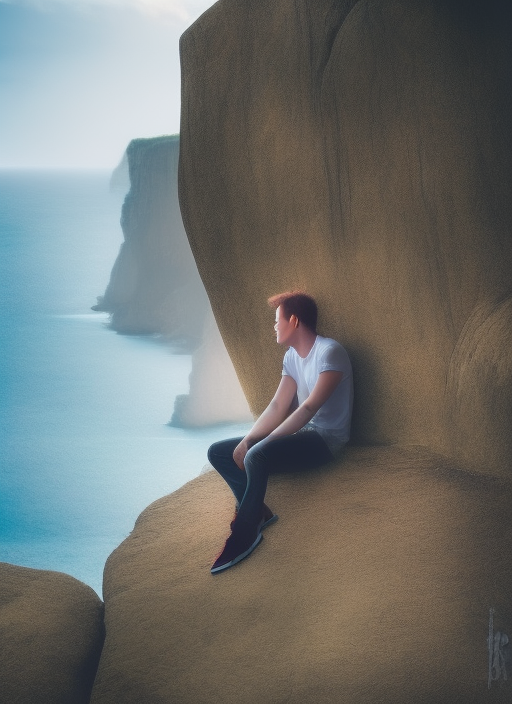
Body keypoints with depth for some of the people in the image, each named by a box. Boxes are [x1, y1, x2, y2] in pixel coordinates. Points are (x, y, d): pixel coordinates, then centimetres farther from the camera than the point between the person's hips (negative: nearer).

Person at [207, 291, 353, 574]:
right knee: (218, 452, 0)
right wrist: (248, 440, -10)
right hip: (299, 433, 9)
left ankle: (244, 535, -18)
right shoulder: (291, 357, 12)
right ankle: (258, 511, -4)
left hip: (325, 438, -9)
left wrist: (264, 443, -25)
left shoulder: (329, 351, -15)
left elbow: (310, 407, -23)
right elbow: (278, 406, 5)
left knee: (257, 456, -35)